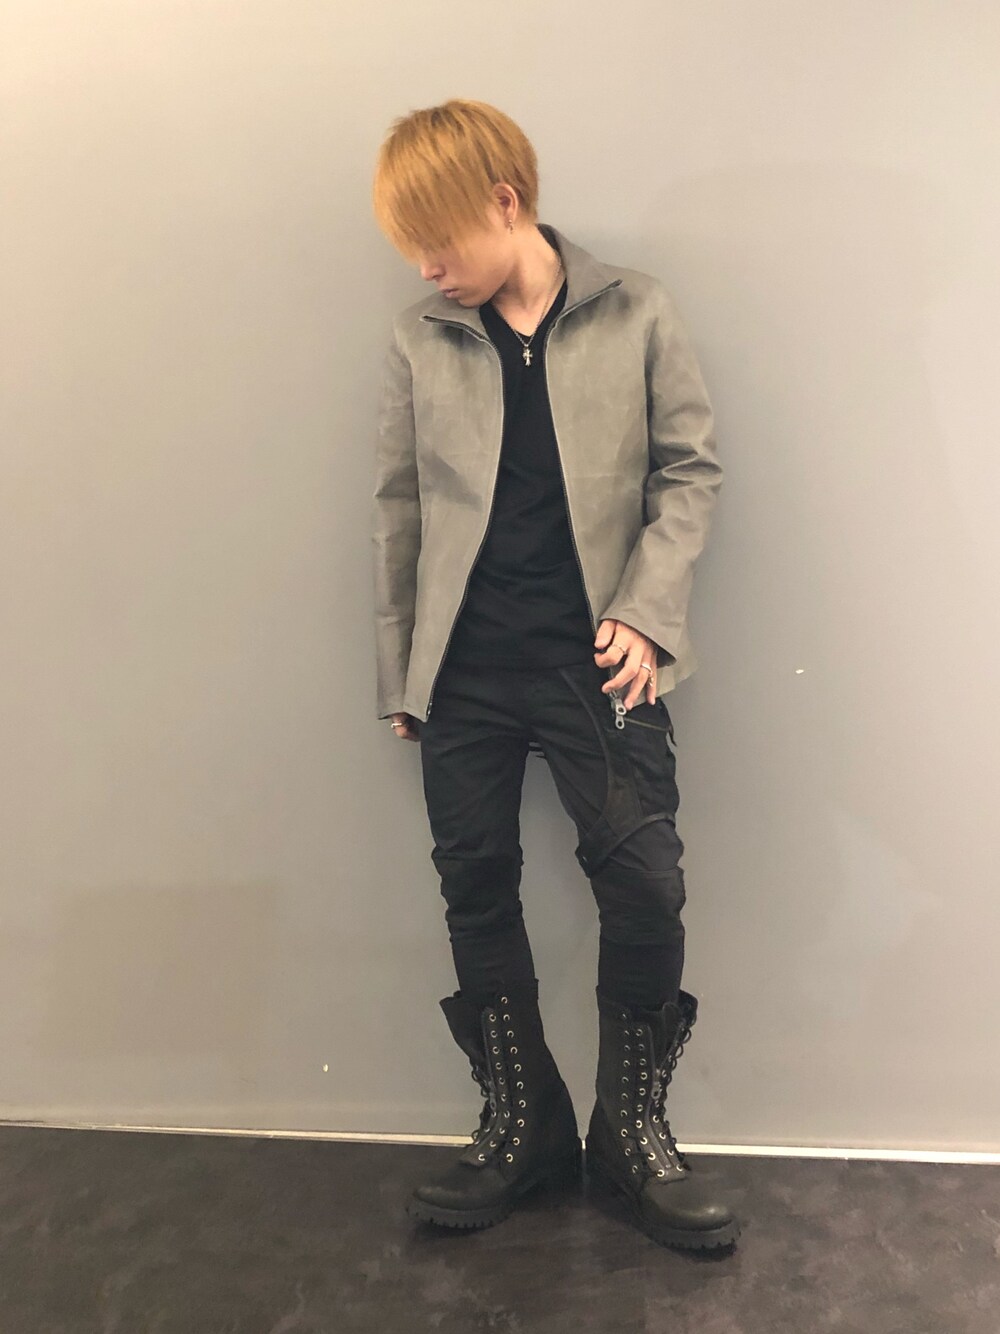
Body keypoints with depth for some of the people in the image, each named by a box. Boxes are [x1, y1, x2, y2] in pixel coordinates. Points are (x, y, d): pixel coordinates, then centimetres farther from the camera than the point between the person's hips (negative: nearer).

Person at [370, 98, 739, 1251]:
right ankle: (522, 1122, 25)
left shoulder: (635, 313, 0)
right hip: (465, 668, 2)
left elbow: (689, 467, 2)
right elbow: (397, 510, 7)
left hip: (598, 657, -2)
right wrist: (398, 673, 8)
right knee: (476, 889, 8)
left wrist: (647, 612, -10)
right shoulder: (419, 341, 4)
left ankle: (631, 1127, 18)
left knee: (645, 886, -3)